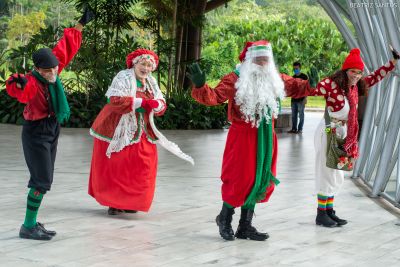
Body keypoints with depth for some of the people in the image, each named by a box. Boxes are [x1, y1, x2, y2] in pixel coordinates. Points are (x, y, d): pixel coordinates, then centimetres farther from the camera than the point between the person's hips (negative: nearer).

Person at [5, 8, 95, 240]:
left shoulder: (53, 70, -4)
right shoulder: (32, 82, -24)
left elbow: (66, 47, 8)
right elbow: (20, 92, -46)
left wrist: (81, 25, 18)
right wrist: (19, 84, -69)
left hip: (52, 131, 8)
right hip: (36, 133, -8)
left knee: (44, 179, 12)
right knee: (42, 181, -11)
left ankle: (33, 223, 20)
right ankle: (28, 227, -5)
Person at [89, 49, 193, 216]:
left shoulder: (151, 82, 9)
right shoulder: (123, 77, -12)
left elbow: (161, 106, 6)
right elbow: (116, 101, -25)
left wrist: (156, 104, -19)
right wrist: (141, 102, -26)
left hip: (140, 131, 6)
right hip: (118, 131, -6)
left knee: (141, 167, 3)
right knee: (115, 168, -2)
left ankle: (130, 202, 16)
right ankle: (114, 203, 9)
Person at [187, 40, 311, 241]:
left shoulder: (275, 79, 7)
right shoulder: (235, 79, -11)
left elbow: (295, 85, 20)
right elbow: (214, 97, -19)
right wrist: (200, 85, -36)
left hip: (265, 137, 6)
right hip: (242, 136, -6)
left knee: (261, 180, 10)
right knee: (240, 180, -6)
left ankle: (245, 226, 23)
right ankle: (224, 219, 21)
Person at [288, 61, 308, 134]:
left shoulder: (304, 77, -3)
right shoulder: (293, 77, 14)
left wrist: (305, 98, -13)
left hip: (301, 99, -6)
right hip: (294, 99, 6)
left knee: (301, 115, 0)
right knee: (294, 115, 8)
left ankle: (300, 129, 4)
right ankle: (294, 128, 13)